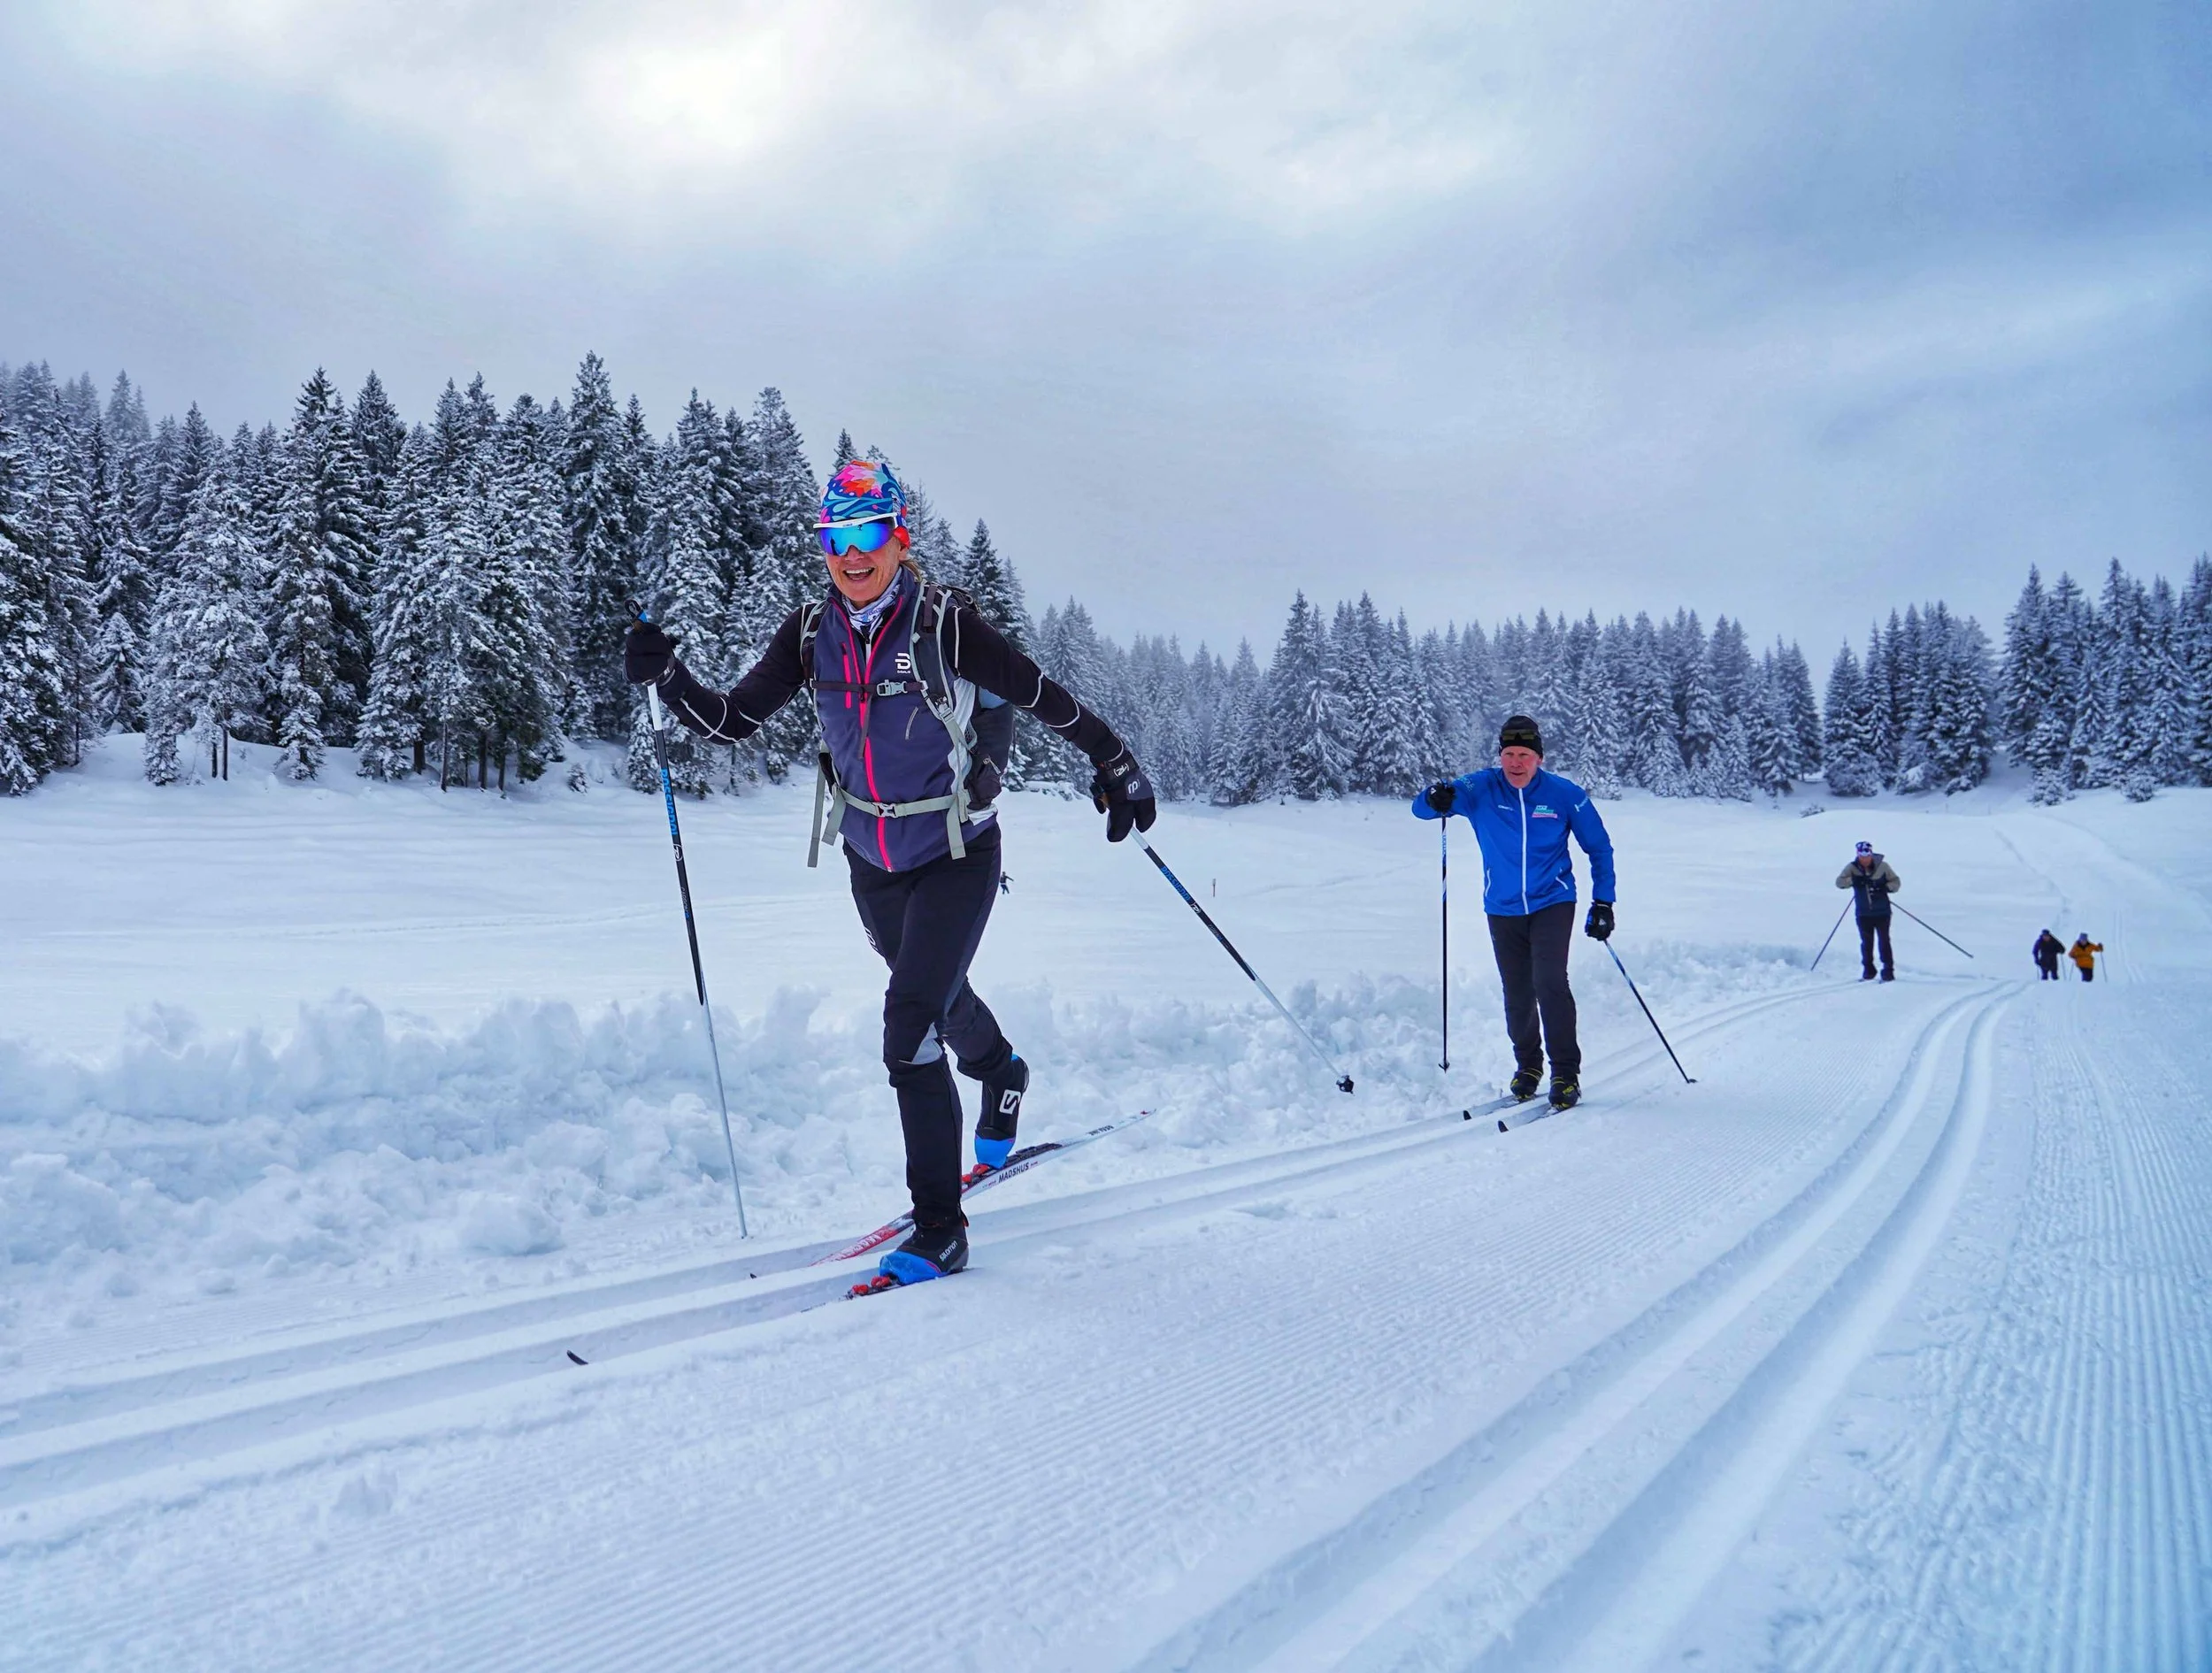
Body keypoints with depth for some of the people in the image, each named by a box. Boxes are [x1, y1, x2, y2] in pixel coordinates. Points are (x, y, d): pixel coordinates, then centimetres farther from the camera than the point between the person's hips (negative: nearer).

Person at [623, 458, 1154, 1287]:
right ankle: (1002, 1078, 61)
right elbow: (730, 720, -6)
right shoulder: (812, 632, -6)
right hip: (870, 860, 6)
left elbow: (1042, 696, -12)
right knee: (938, 994, 27)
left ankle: (940, 1228, -5)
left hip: (955, 856, -5)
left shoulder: (945, 622, -19)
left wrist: (1116, 766, -7)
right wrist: (668, 677, -22)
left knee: (910, 1028, -17)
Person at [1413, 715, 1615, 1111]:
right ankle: (1527, 1064, 33)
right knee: (1517, 995, 10)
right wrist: (1435, 799, -34)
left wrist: (1603, 902, 0)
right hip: (1503, 910, 2)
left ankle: (1566, 1073, -7)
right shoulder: (1481, 788, -7)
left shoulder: (1564, 794, -8)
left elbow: (1599, 848, 4)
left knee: (1549, 982, -18)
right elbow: (1421, 809, -10)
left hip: (1552, 904, -2)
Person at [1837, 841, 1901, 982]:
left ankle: (1888, 971, 3)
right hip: (1863, 913, 1)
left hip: (1882, 912, -1)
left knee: (1884, 941, -4)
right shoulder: (1852, 868, -2)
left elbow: (1896, 883, 3)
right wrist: (1854, 880, -25)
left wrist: (1884, 887, -17)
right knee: (1866, 943, 7)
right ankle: (1868, 971, 20)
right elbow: (1839, 882, -8)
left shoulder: (1882, 866, -3)